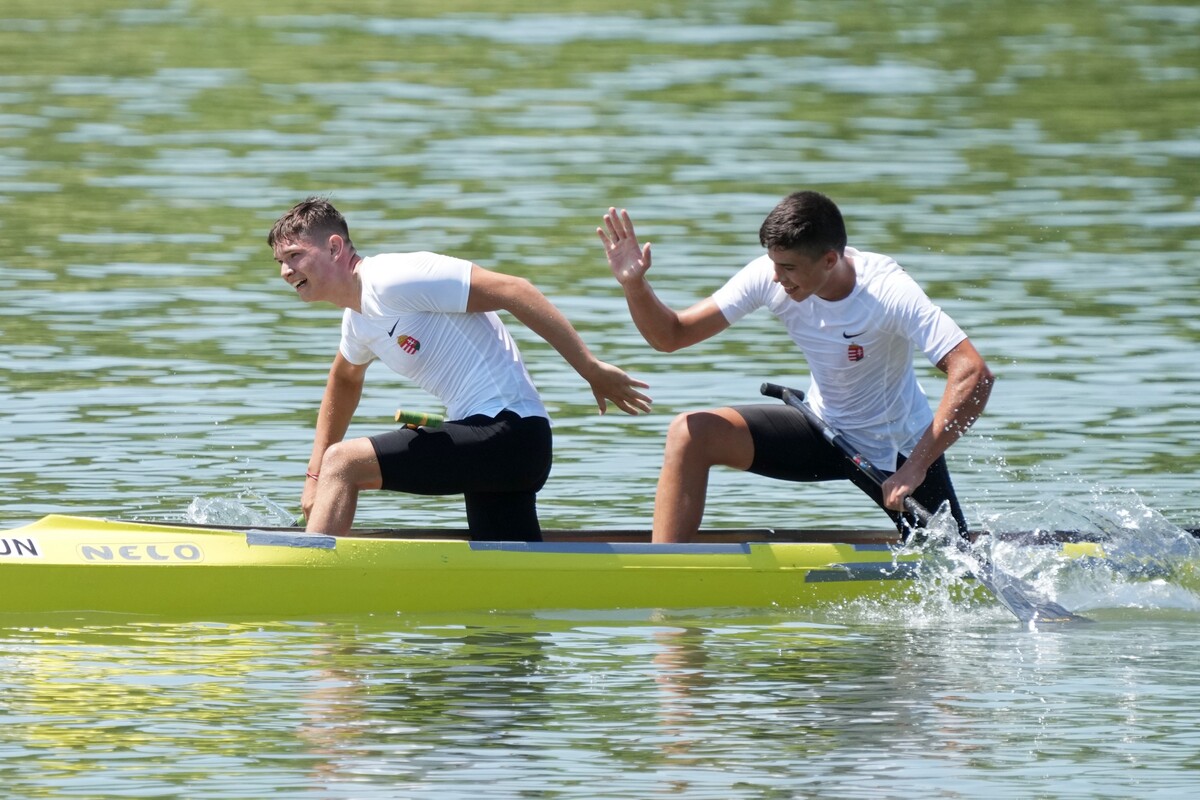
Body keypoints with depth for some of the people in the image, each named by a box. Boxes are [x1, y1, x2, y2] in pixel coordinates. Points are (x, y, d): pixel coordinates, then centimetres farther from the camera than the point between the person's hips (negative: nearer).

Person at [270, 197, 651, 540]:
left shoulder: (391, 279, -14)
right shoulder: (357, 321, 15)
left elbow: (513, 289, -18)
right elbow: (344, 382, 38)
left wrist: (591, 370, -20)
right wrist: (315, 477, 32)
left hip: (506, 429, -10)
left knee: (343, 462, -15)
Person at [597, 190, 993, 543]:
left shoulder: (889, 293, -30)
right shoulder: (770, 278, -16)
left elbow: (974, 376, -37)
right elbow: (670, 335, -11)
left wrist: (916, 467, -40)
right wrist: (634, 285, -31)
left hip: (899, 450, -4)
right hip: (826, 429, 4)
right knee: (690, 433, -15)